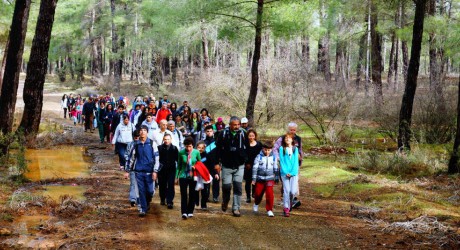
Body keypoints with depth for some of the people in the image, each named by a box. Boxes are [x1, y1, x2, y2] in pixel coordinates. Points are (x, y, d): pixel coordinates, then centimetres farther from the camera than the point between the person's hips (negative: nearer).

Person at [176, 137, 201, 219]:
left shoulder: (196, 152, -6)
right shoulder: (181, 152, -7)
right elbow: (179, 165, 3)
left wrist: (196, 167, -12)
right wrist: (177, 176, 4)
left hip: (193, 177, 1)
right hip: (183, 176, -1)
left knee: (192, 194, 8)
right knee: (183, 194, -8)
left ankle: (190, 212, 20)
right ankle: (184, 212, -10)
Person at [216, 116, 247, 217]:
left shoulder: (242, 134, 1)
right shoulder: (223, 134, -5)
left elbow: (248, 148, 11)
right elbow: (218, 148, -2)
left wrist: (246, 160, 10)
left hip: (239, 166, 1)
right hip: (227, 166, -1)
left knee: (238, 187, -2)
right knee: (226, 186, -3)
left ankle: (236, 208, 5)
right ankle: (225, 201, 27)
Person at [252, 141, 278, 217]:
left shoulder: (273, 157, 4)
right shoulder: (259, 157, -3)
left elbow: (276, 168, 13)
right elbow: (255, 168, -3)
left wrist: (277, 178, 16)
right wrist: (254, 179, -6)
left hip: (270, 179, 0)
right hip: (260, 178, 0)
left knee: (270, 194, -12)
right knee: (258, 193, 9)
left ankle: (269, 210, -3)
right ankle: (256, 204, 41)